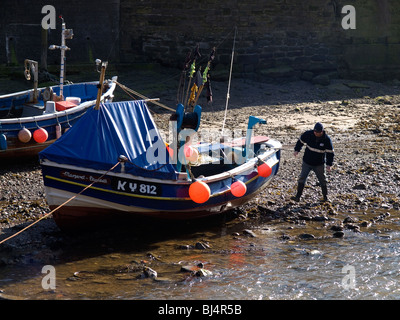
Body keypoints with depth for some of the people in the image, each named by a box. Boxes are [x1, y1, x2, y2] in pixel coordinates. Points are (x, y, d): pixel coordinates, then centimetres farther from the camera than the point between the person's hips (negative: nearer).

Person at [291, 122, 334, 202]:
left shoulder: (326, 139, -15)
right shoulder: (308, 134, -12)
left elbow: (330, 152, -8)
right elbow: (301, 141, 8)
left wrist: (329, 164, -16)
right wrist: (297, 150, 0)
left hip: (319, 164, -1)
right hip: (307, 162, 1)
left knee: (322, 180, 9)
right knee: (302, 179, -3)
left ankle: (325, 196, 26)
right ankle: (298, 196, 2)